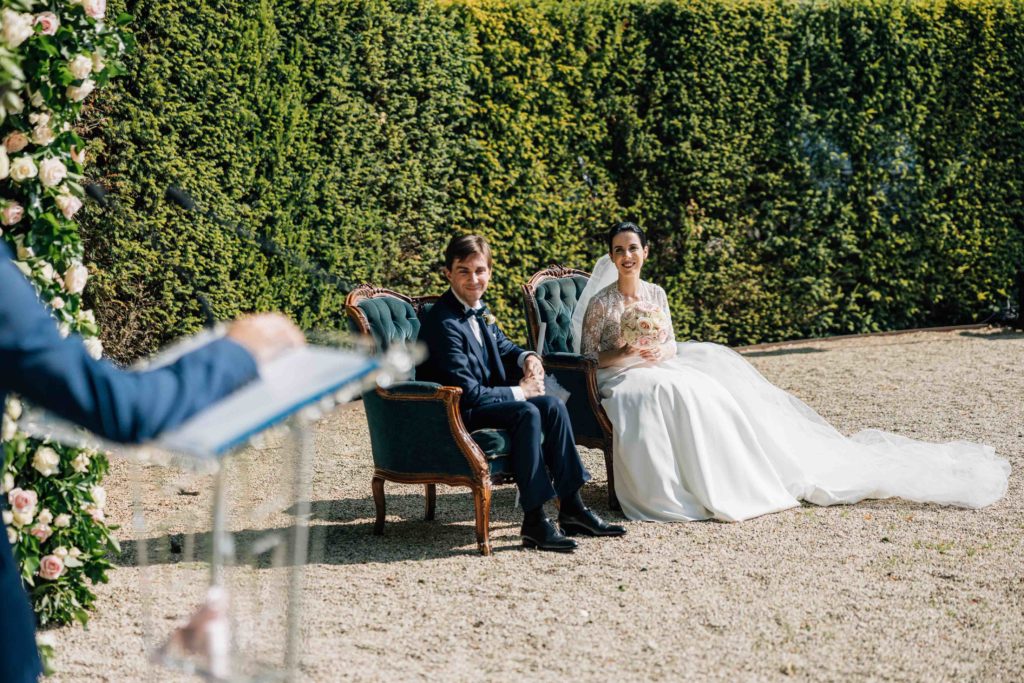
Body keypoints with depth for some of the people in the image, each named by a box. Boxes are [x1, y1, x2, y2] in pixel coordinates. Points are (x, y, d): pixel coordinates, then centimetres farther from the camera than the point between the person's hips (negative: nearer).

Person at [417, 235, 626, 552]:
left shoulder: (478, 310, 7)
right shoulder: (444, 323, -22)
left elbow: (502, 346, 25)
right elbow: (467, 393, -25)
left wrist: (527, 358, 2)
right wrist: (519, 392, -15)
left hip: (486, 401, 9)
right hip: (457, 415, -9)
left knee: (553, 406, -6)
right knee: (527, 414, -28)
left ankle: (571, 508, -2)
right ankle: (534, 522, -28)